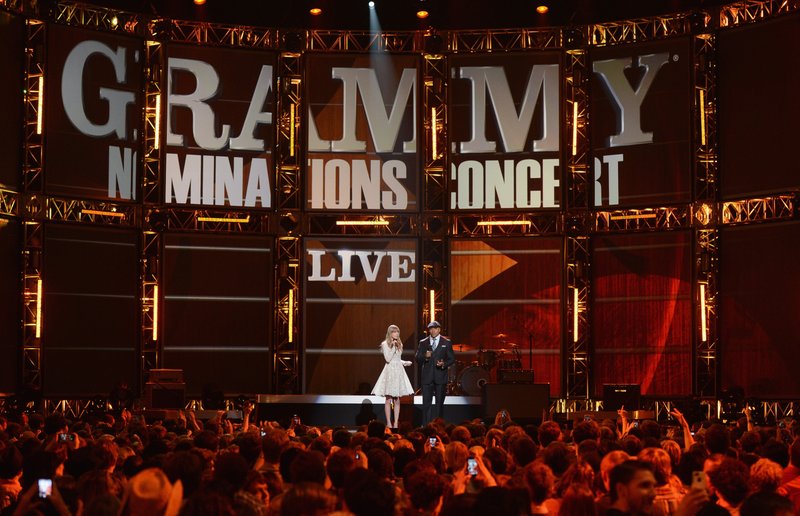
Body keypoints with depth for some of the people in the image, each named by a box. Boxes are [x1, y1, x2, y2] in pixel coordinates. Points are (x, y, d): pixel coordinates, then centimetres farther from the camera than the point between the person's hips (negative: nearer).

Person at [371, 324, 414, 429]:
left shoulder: (399, 344, 14)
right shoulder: (385, 344, -3)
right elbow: (388, 359, -12)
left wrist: (405, 362, 5)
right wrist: (393, 346, -14)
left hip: (399, 372, 5)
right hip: (390, 371, -5)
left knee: (397, 400, 4)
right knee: (389, 400, -3)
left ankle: (396, 423, 6)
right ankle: (389, 423, 1)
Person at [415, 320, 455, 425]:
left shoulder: (446, 343, 6)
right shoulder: (423, 343, 9)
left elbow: (452, 359, 6)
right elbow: (418, 359, 6)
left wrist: (444, 364, -13)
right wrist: (425, 356, -15)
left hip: (440, 377, -1)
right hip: (427, 376, 1)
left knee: (440, 403, 4)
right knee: (426, 403, -4)